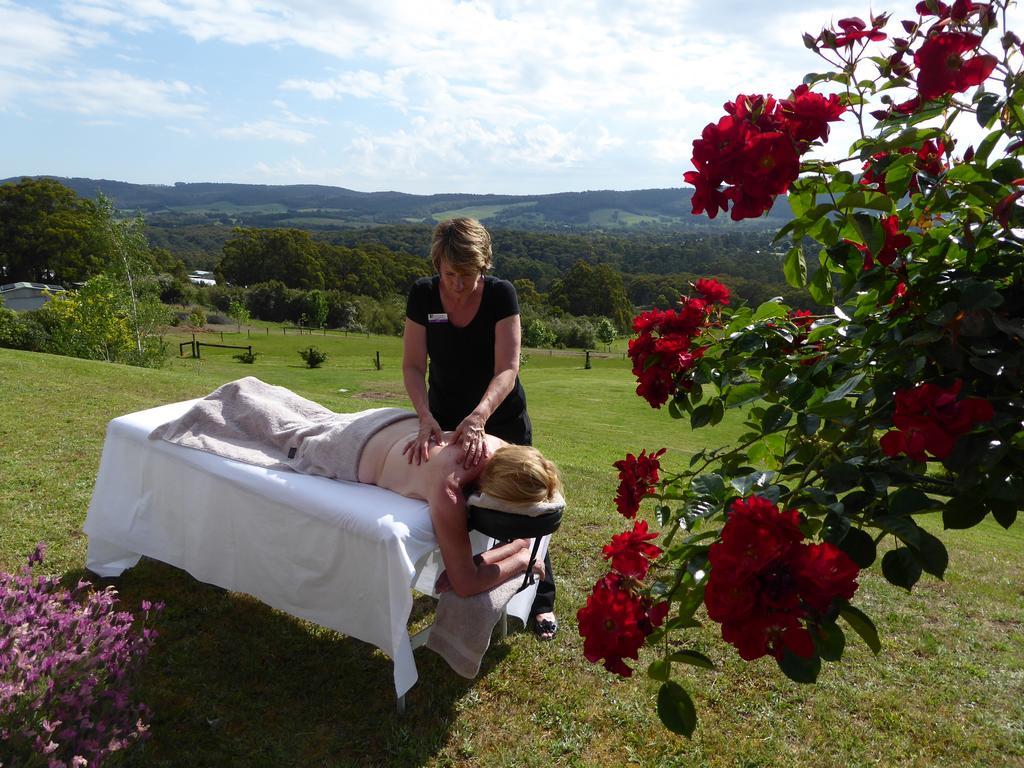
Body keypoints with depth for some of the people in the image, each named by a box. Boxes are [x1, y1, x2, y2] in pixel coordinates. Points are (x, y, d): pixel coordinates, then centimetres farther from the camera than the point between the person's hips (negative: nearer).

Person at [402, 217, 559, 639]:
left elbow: (507, 369, -27)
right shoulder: (423, 295, -14)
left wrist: (478, 417, -42)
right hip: (445, 418, 2)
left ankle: (541, 602, 17)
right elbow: (413, 365, -16)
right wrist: (426, 417, -32)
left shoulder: (501, 295, -21)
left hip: (502, 418, -2)